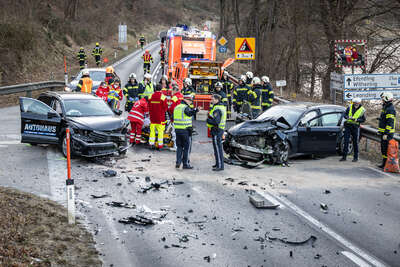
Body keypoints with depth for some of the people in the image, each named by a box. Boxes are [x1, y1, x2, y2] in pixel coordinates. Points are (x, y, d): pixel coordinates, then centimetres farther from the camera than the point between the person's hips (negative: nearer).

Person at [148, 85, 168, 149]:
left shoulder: (151, 96, 1)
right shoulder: (163, 97, -12)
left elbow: (149, 107, 8)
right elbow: (165, 107, -7)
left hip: (152, 117, 4)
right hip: (160, 117, -4)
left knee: (152, 130, 12)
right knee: (160, 130, 2)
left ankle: (151, 143, 13)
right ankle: (160, 145, 2)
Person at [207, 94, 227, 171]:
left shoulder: (217, 109, -20)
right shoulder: (221, 106, 13)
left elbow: (216, 122, -27)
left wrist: (208, 120, -13)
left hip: (216, 130, -11)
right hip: (220, 129, 11)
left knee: (217, 148, -7)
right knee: (218, 147, 18)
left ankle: (220, 166, -4)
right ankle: (218, 163, 26)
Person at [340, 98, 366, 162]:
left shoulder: (362, 110, 0)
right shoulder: (350, 107, 4)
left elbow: (363, 119, 1)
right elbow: (345, 114, 7)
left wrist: (357, 119, -16)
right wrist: (348, 117, -14)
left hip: (355, 127, -2)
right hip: (348, 125, 2)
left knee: (355, 142, 3)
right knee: (346, 141, -1)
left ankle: (356, 157, 13)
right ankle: (344, 156, 4)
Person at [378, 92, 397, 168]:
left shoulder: (390, 109, -18)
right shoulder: (386, 108, 16)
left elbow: (390, 123, -24)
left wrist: (386, 134, -26)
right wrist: (381, 131, 26)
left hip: (387, 133, -11)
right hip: (384, 132, 11)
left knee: (386, 149, -8)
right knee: (383, 148, 16)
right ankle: (384, 163, 24)